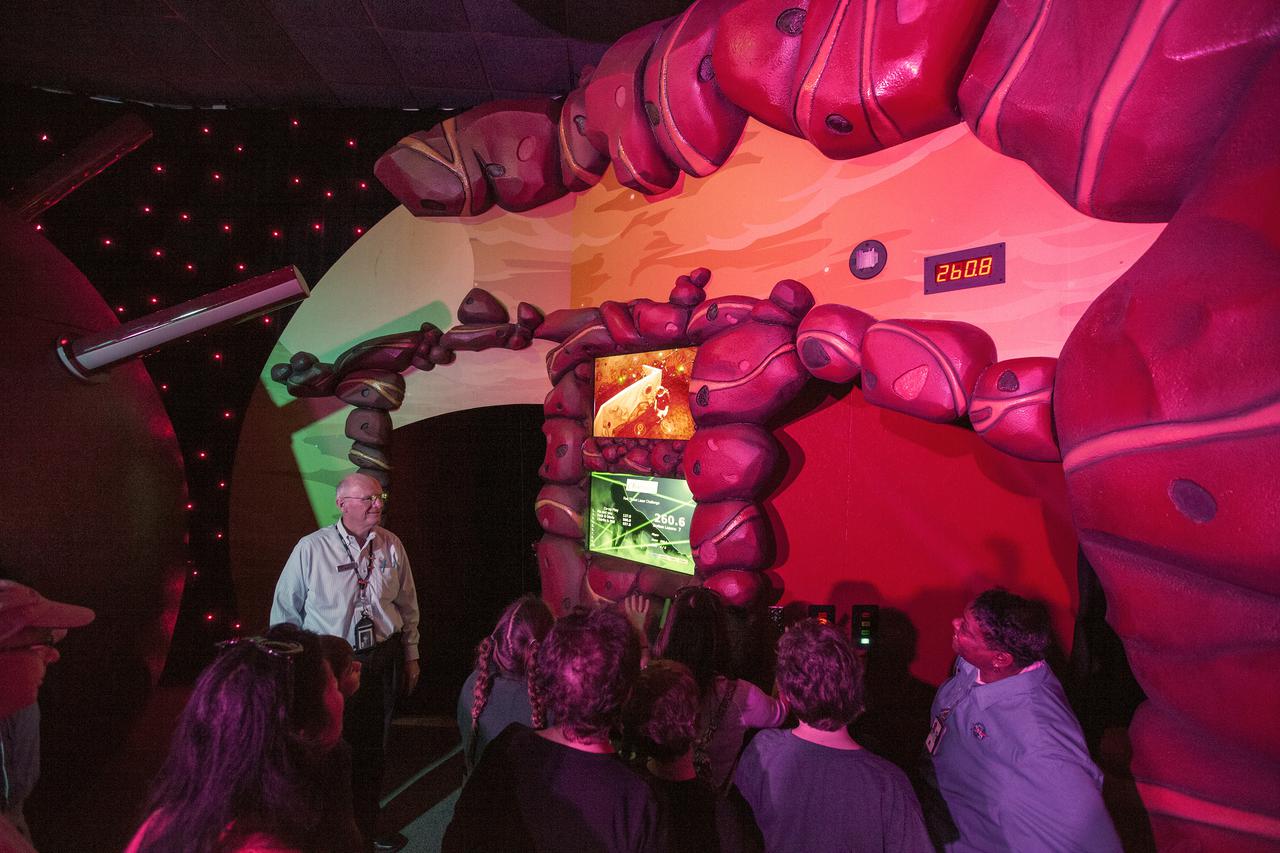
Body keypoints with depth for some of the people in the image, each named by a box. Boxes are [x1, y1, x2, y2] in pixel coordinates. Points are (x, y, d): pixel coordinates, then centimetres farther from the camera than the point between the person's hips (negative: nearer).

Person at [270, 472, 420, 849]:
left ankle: (367, 826, 41)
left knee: (373, 748, 19)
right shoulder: (311, 549, -14)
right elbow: (285, 611, -5)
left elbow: (408, 607, 5)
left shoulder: (391, 546, -4)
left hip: (382, 662, 4)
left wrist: (410, 657, 9)